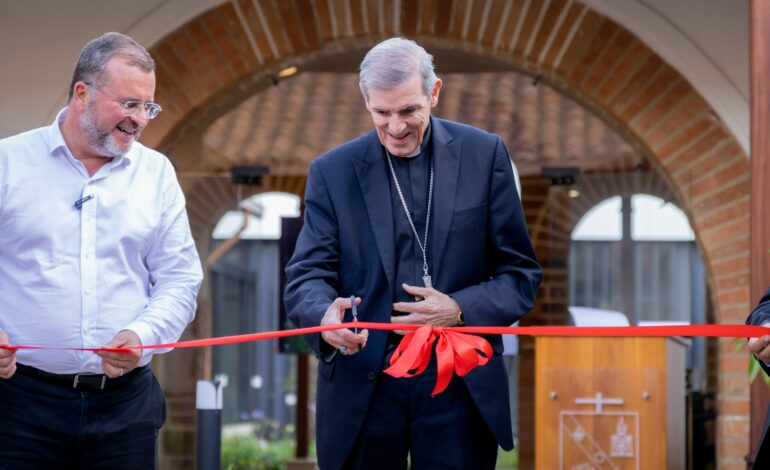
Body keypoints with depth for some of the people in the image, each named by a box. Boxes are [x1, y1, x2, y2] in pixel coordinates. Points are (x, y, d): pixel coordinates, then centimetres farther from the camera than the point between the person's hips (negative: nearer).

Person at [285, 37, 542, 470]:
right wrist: (325, 318, -26)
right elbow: (307, 274, -2)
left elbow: (521, 273, 3)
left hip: (462, 388, 0)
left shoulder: (484, 155, 2)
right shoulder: (332, 172, 3)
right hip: (363, 389, 0)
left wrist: (460, 310, -16)